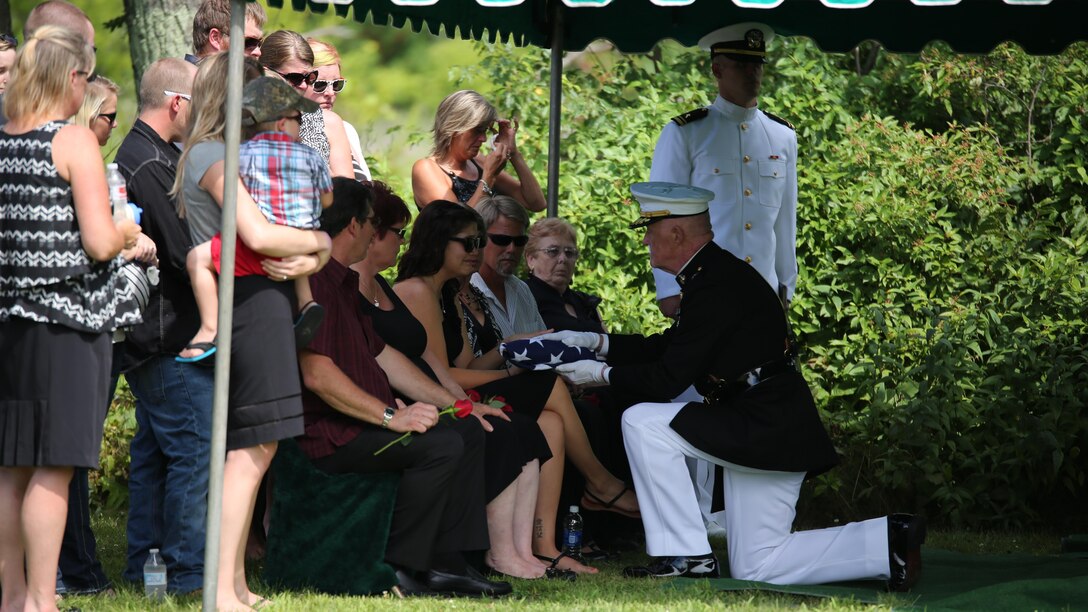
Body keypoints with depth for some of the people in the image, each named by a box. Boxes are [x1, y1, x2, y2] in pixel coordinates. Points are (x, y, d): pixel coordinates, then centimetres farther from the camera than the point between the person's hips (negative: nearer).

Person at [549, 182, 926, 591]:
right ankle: (888, 540, 8)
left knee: (643, 423, -11)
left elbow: (668, 380, -17)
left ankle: (688, 556, -7)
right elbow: (666, 349, 22)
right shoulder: (718, 273, 14)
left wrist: (603, 374, -5)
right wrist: (596, 342, 16)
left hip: (762, 430, -10)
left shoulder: (714, 285, -18)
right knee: (756, 568, 11)